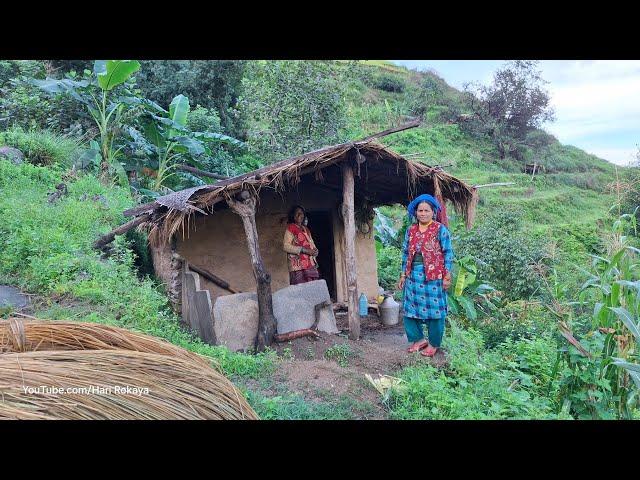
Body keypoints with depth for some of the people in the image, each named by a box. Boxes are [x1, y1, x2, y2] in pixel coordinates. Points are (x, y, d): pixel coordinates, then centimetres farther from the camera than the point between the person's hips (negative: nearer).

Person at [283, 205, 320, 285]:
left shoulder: (306, 229, 24)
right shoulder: (290, 228, 3)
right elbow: (286, 246, -9)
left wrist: (314, 251, 3)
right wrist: (304, 250, -15)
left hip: (311, 264, 7)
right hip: (299, 266, -7)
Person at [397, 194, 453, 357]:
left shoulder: (441, 230, -5)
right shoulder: (411, 231, 9)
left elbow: (448, 253, -5)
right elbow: (405, 253, 12)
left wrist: (447, 276, -9)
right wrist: (403, 275, 10)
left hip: (434, 276, -5)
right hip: (413, 275, 5)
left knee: (434, 309, 3)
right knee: (410, 307, 9)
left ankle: (434, 344, 18)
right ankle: (419, 339, 26)